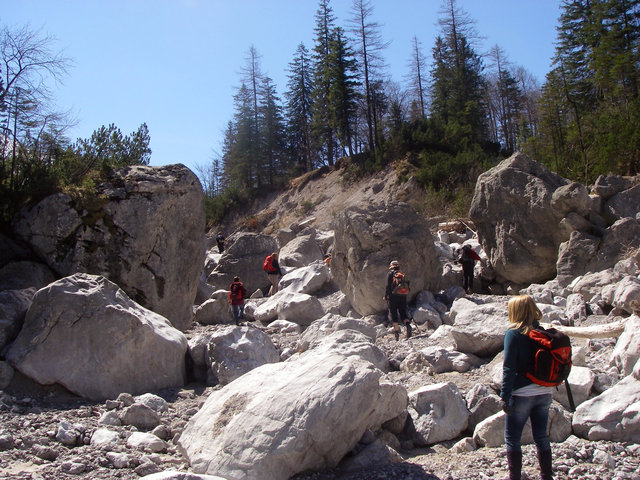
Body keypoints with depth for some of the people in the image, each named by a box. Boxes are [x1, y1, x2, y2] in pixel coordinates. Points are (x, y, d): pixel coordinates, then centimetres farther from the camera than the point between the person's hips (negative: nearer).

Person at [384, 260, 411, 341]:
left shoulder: (390, 273, 0)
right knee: (403, 313, 7)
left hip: (393, 296, -4)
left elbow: (388, 286, -9)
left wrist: (385, 296, -3)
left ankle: (396, 331, -1)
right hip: (403, 296, 4)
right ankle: (408, 324, -21)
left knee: (394, 313, 3)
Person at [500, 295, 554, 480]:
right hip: (544, 393, 6)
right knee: (541, 437, 16)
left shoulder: (513, 333, -12)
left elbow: (509, 368, -16)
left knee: (512, 439, 6)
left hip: (521, 394, -6)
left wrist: (505, 396, -13)